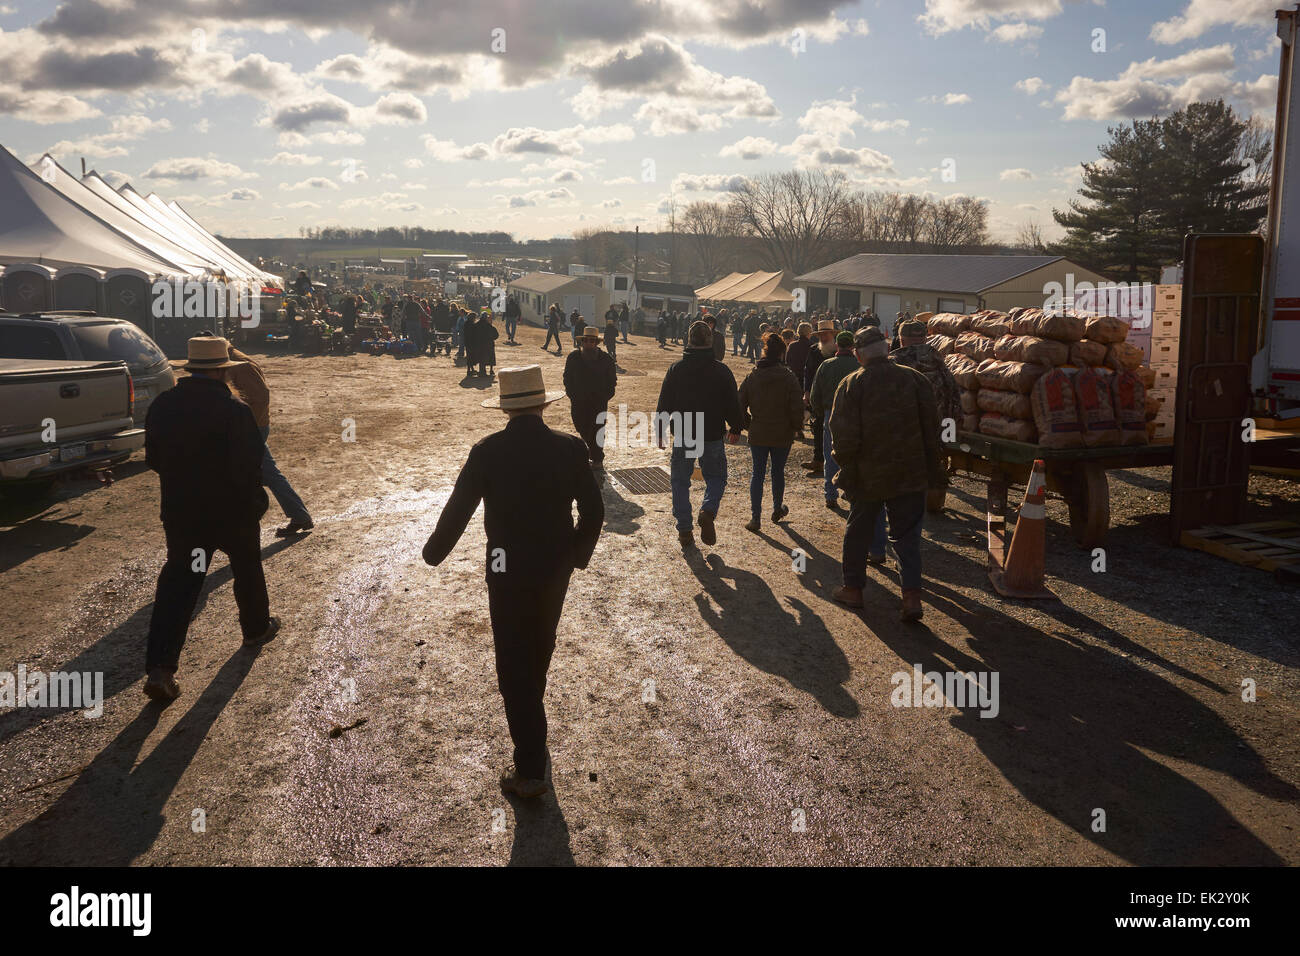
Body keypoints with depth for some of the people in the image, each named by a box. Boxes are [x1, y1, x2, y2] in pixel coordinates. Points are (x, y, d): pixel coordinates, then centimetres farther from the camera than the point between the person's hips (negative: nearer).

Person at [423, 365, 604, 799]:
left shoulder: (486, 452, -14)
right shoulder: (570, 449, -8)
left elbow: (457, 510, -8)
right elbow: (593, 511, -2)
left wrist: (434, 552, 10)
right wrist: (577, 555, 15)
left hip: (508, 572, -3)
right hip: (556, 568, 4)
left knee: (514, 665, 4)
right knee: (539, 648, 26)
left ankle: (531, 771, 6)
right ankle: (530, 711, 53)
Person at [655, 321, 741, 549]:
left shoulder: (676, 368, -3)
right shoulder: (722, 371, -6)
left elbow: (664, 404, 0)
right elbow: (733, 405, -1)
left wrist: (660, 432, 8)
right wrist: (736, 429, 14)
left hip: (683, 436, 1)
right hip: (712, 437, 0)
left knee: (680, 481, 13)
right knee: (716, 477, 16)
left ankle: (684, 530, 10)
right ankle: (708, 511, -12)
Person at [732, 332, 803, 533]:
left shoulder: (752, 375, -2)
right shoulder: (788, 377, -10)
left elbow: (741, 405, 0)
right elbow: (797, 407, -12)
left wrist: (748, 425, 13)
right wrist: (796, 427, 3)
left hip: (757, 434, 1)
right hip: (782, 434, -1)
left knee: (758, 474, 7)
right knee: (778, 472, 17)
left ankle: (755, 517, 0)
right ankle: (777, 509, 35)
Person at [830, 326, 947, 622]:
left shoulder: (851, 385, -10)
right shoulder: (915, 379, -3)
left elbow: (843, 435, -13)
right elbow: (931, 428, 0)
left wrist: (845, 464, 5)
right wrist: (934, 470, 8)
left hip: (866, 475, -1)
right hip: (910, 474, 1)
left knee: (858, 531, 16)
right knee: (907, 535, 7)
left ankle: (853, 588, 27)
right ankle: (912, 595, -4)